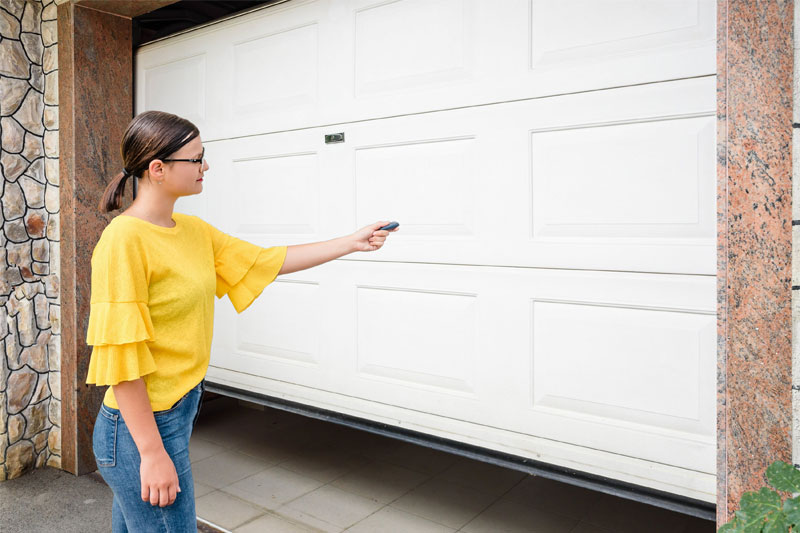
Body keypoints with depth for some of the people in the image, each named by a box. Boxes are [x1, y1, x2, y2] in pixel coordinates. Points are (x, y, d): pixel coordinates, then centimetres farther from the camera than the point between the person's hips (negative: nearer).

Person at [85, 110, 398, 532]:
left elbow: (266, 260, 10)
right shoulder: (124, 239, -20)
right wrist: (152, 452, -19)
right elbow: (119, 357, -21)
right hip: (144, 423, -8)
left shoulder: (193, 231, 5)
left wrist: (352, 242, 10)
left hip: (178, 411, 8)